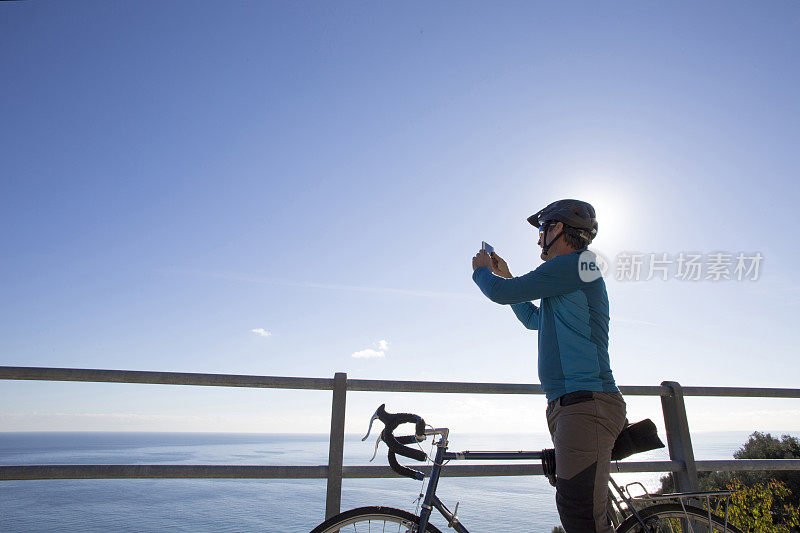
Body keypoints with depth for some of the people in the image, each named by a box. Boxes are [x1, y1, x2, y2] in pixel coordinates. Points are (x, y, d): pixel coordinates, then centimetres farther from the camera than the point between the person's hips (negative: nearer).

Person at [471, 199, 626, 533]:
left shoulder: (573, 264, -8)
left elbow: (501, 293, -8)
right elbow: (533, 318, 37)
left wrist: (482, 270, 14)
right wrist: (505, 275, 36)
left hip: (585, 403, -11)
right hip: (571, 405, 11)